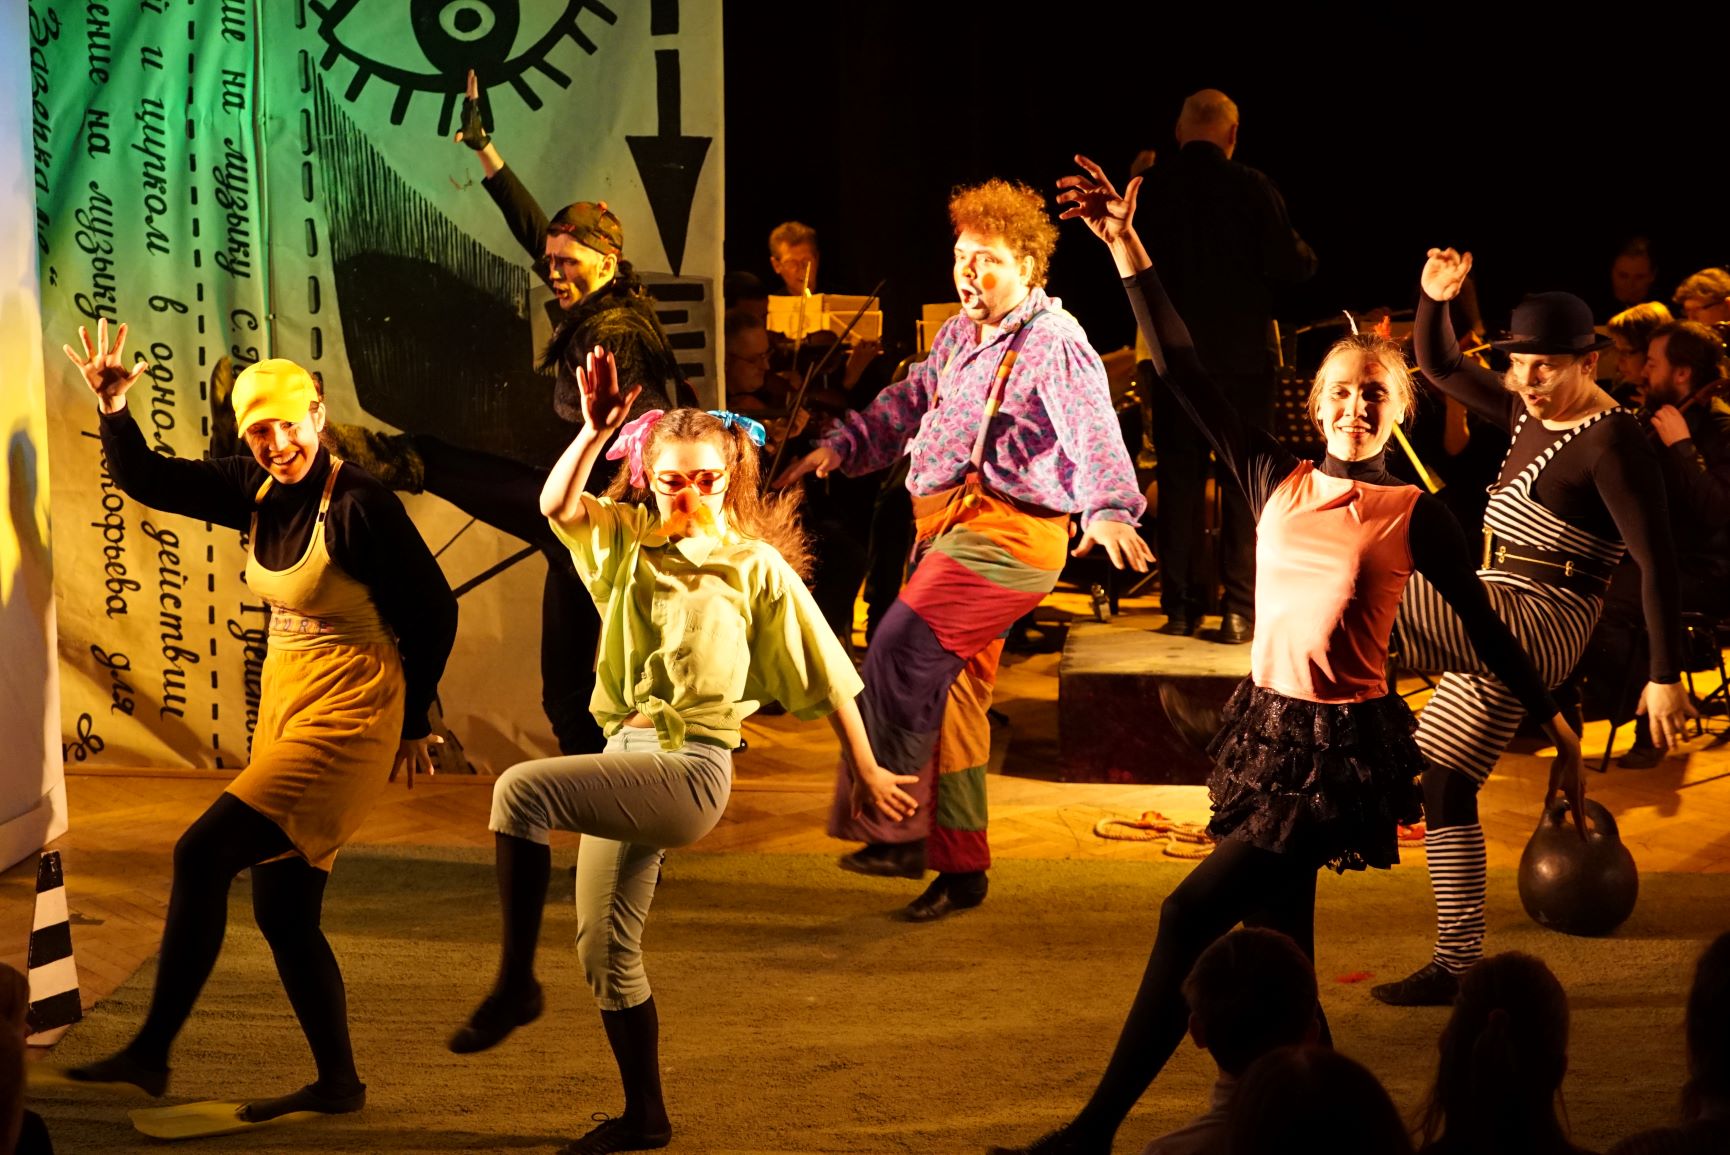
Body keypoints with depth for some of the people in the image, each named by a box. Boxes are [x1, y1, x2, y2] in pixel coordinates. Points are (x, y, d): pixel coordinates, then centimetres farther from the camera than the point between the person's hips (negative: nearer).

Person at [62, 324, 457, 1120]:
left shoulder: (359, 504, -17)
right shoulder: (256, 489, 3)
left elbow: (433, 608, -10)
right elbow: (147, 481, 8)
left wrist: (413, 722, -2)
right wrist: (113, 412, -11)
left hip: (347, 718, -9)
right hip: (285, 710, 9)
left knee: (203, 853, -18)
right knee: (283, 915, 11)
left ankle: (151, 1053, -14)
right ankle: (337, 1083, 22)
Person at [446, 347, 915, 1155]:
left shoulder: (758, 566, -3)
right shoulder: (630, 541, 10)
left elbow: (826, 677, 1)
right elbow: (556, 505, -8)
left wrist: (866, 773, 5)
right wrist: (596, 430, -21)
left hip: (691, 769, -7)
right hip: (628, 760, 7)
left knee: (522, 789, -27)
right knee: (606, 950, 11)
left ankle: (516, 983, -20)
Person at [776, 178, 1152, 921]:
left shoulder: (1054, 344, -12)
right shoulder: (961, 333, 16)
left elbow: (1093, 433, -24)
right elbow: (911, 400, 27)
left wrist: (1107, 511, -40)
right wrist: (842, 446, 16)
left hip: (1007, 532, -9)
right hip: (948, 526, 9)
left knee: (898, 657, -21)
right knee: (949, 695, 11)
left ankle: (894, 830, -13)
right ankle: (961, 865, 19)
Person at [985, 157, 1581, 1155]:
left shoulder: (1414, 512, -4)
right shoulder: (1278, 481, 6)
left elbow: (1484, 624, 3)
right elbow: (1183, 374, 5)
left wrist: (1556, 724, 5)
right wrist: (1129, 252, -1)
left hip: (1344, 746, -5)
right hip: (1267, 727, 5)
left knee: (1192, 916, -12)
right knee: (1276, 947, 9)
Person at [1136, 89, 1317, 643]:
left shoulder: (1148, 190, -4)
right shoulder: (1251, 188, -11)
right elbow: (1290, 267, -12)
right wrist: (1305, 253, 10)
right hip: (1242, 354, -2)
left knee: (1179, 480, 10)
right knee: (1242, 484, 5)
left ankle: (1180, 606, 10)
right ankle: (1239, 610, 3)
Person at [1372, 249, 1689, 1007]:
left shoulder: (1613, 441, -14)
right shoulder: (1527, 411, 11)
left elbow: (1656, 560, -17)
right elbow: (1438, 367, 19)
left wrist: (1665, 675, -20)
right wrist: (1434, 299, 0)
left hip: (1541, 621, -9)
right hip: (1497, 622, 9)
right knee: (1443, 785, 10)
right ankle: (1457, 966, 14)